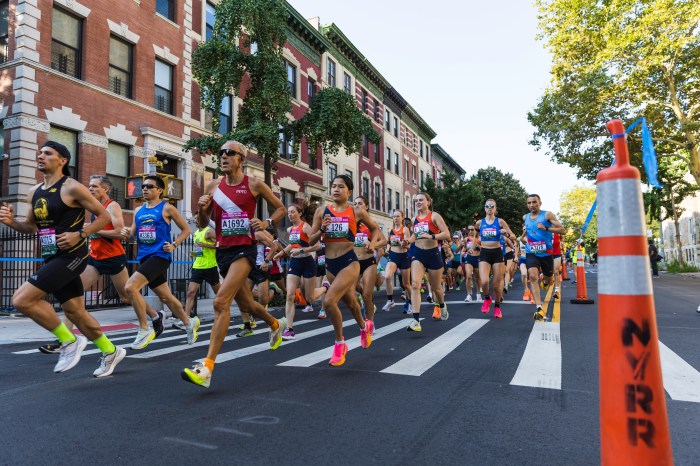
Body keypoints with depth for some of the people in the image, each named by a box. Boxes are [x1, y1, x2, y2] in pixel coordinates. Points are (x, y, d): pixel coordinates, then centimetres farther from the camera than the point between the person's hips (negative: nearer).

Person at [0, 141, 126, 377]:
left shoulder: (72, 188, -10)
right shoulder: (34, 192, 12)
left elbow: (104, 216, -8)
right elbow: (31, 227, 22)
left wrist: (79, 235, -18)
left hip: (71, 257, -8)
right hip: (52, 258, 8)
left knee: (21, 299, -16)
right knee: (75, 312, 12)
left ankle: (70, 341, 0)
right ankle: (111, 352, 29)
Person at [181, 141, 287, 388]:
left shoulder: (254, 184, -3)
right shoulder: (213, 185, 8)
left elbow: (280, 208, 8)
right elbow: (205, 221, 15)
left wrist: (267, 223, -10)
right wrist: (202, 208, -7)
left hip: (244, 249, -6)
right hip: (223, 250, 6)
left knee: (221, 301, -22)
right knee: (246, 304, 19)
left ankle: (207, 366, -19)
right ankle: (276, 324, 49)